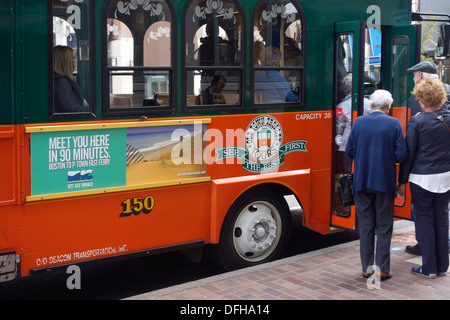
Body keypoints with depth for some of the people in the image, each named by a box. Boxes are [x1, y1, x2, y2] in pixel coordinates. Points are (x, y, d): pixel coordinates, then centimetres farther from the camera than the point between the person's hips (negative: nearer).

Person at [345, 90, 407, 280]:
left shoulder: (358, 122, -1)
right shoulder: (393, 124, -8)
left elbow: (349, 152, 2)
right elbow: (401, 155, -10)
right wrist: (388, 156, 11)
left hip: (362, 182, 2)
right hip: (385, 182, -2)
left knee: (365, 227, 10)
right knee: (384, 227, 8)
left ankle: (367, 268, 15)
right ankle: (383, 269, 10)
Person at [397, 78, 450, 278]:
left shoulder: (417, 122, -12)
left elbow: (409, 154, -8)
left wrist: (402, 181, -1)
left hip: (422, 178, -4)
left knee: (425, 221, 4)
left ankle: (429, 268, 10)